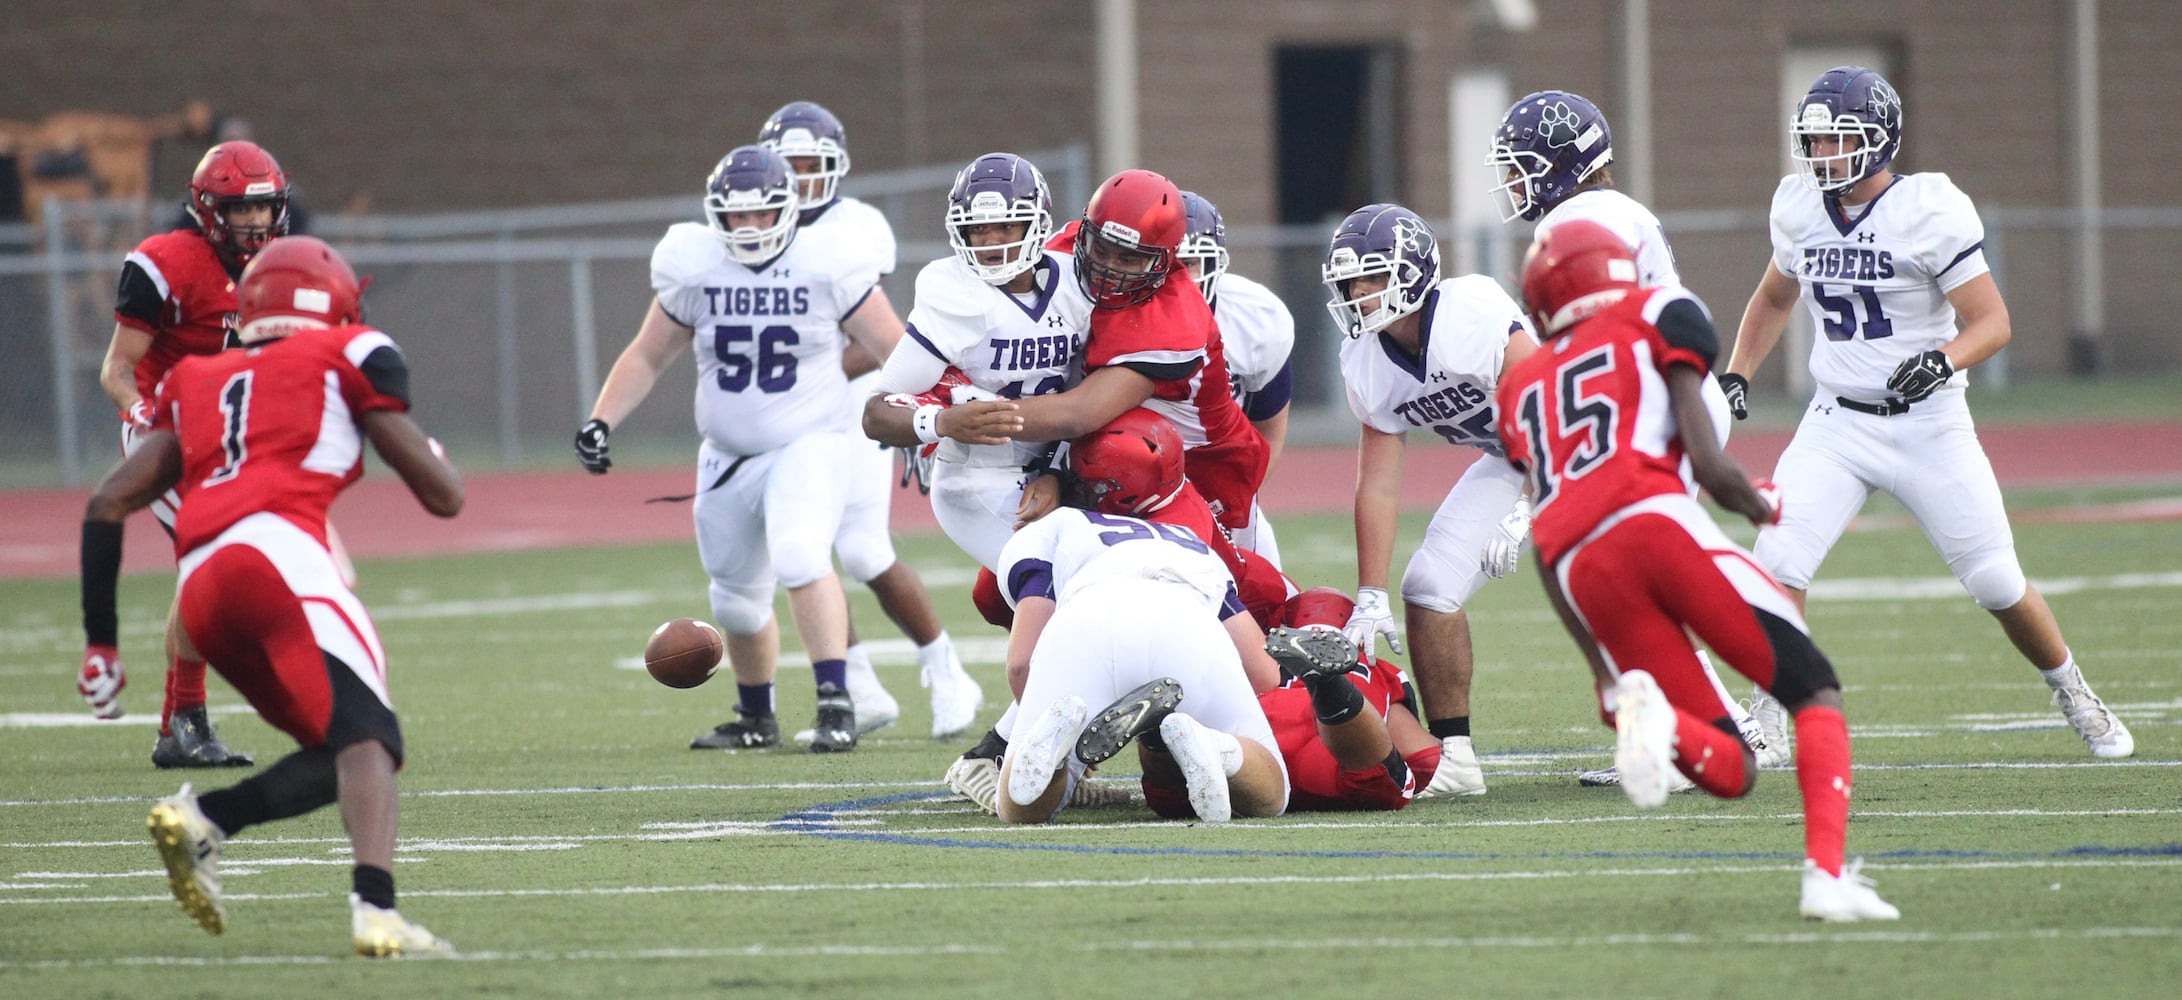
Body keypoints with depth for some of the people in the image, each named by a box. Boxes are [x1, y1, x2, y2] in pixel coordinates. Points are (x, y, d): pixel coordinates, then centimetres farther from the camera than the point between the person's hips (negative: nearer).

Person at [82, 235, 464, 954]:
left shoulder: (198, 385, 30)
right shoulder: (345, 358, 17)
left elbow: (108, 505, 22)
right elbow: (443, 496, 16)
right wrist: (434, 455, 39)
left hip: (200, 592, 6)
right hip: (277, 552, -6)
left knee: (342, 757, 15)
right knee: (366, 738, -16)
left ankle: (200, 819, -3)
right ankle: (376, 910, -38)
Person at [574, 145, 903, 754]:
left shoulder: (825, 269, -10)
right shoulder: (694, 270, -3)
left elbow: (895, 350, -1)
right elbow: (648, 357, 9)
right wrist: (600, 422, -2)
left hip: (808, 447, -4)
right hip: (729, 460, 4)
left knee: (799, 558, -31)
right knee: (737, 601, 15)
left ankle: (836, 704, -31)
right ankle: (755, 719, 39)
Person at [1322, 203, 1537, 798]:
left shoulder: (1473, 314, -30)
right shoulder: (1368, 366, -7)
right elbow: (1378, 486, -4)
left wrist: (1527, 513, -37)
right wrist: (1369, 599, -9)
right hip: (1510, 462, 7)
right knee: (1430, 587, -5)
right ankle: (1452, 756, 7)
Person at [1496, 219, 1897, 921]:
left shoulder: (1522, 387, 31)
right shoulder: (1657, 318, 17)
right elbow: (1708, 465, 5)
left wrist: (1600, 665, 28)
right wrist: (1763, 507, 26)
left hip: (1581, 571, 4)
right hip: (1655, 521, -4)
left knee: (1731, 771, 8)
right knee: (1816, 692, 8)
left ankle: (1637, 702, -23)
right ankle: (1827, 870, -14)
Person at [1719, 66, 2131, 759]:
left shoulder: (1929, 213, -15)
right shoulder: (1800, 209, 1)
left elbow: (1993, 323, -15)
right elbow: (1773, 298, 21)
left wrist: (1941, 361, -34)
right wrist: (1737, 376, 9)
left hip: (1927, 426, -4)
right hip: (1837, 423, 4)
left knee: (1998, 584, 3)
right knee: (1779, 563, -16)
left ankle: (2074, 696, 28)